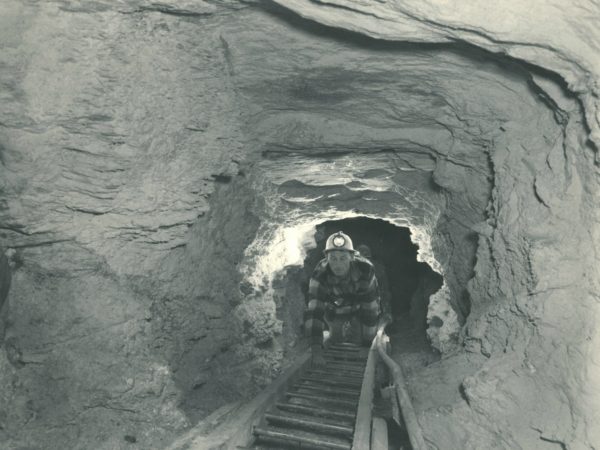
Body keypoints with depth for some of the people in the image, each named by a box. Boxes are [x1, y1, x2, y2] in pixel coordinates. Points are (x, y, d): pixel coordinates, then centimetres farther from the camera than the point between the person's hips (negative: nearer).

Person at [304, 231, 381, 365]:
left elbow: (370, 309, -29)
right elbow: (313, 312, -41)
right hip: (334, 311, 1)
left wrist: (367, 343, -22)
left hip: (360, 309, 0)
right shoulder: (320, 275, -37)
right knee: (335, 339, 6)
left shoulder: (366, 270, -38)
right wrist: (316, 348, -49)